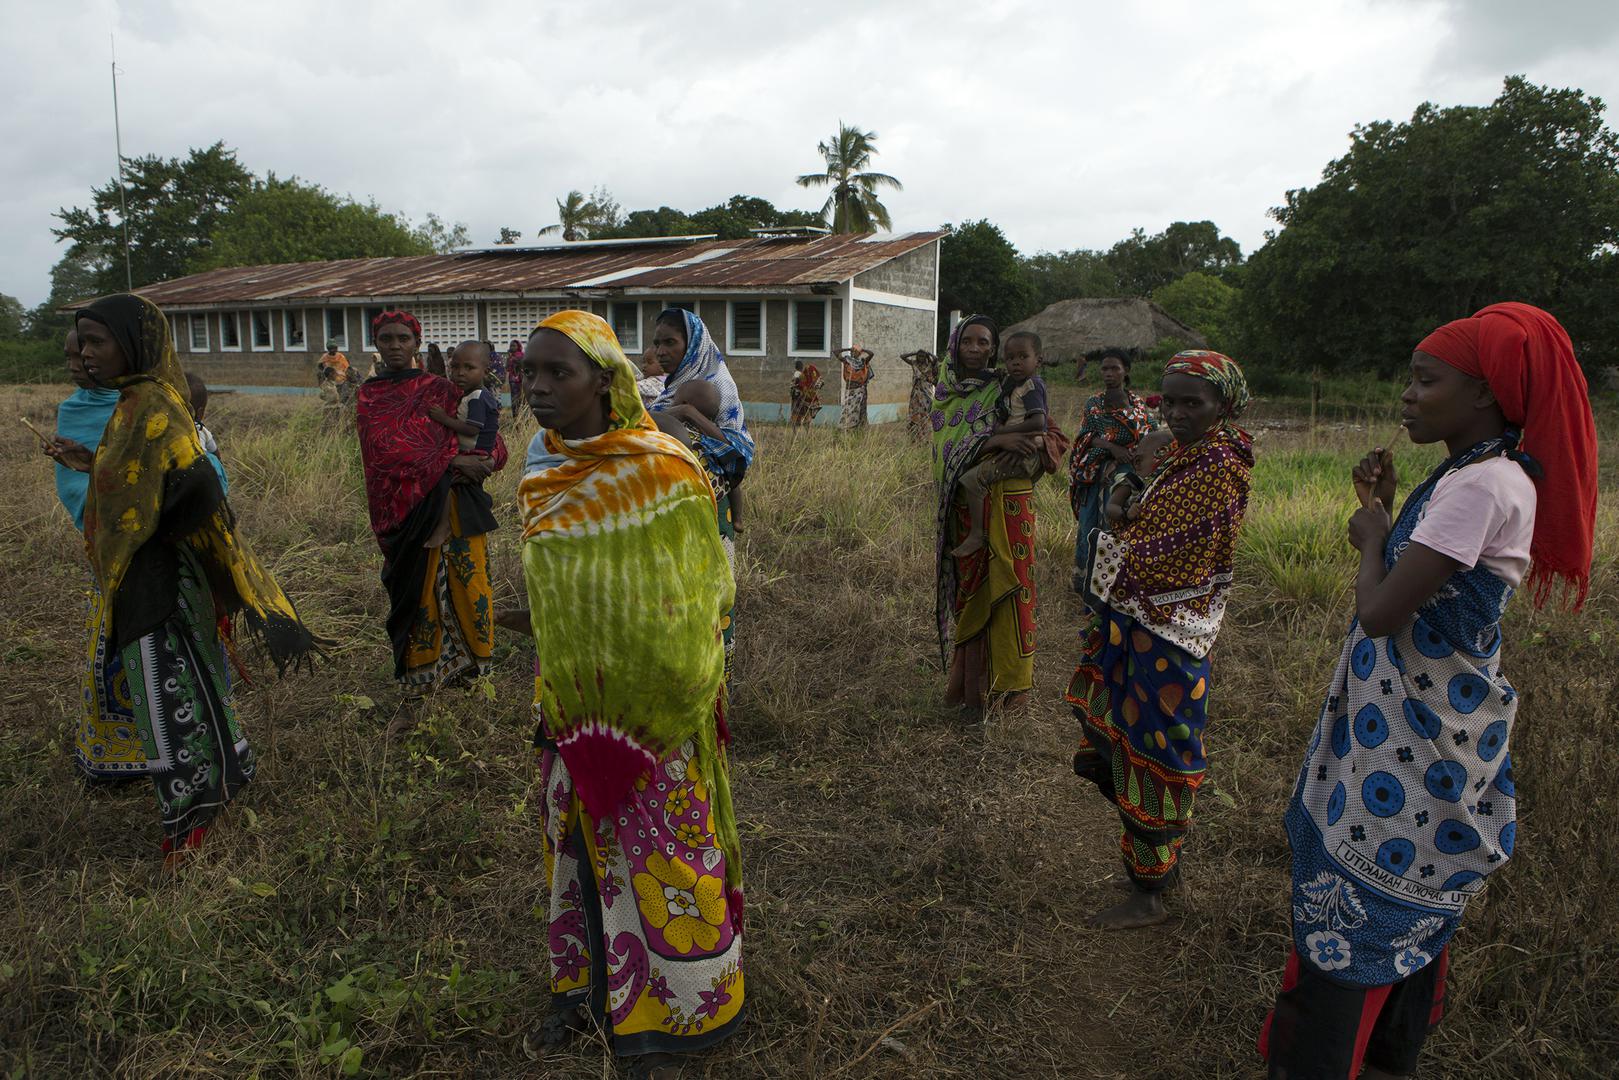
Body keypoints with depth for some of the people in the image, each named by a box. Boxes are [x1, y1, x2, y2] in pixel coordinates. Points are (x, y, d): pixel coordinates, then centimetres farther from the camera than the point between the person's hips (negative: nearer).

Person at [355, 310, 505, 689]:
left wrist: (485, 460, -18)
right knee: (418, 584, 1)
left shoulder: (439, 389, 9)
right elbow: (386, 447, -8)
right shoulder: (370, 396, 8)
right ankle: (421, 668, 15)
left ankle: (468, 664, 13)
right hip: (407, 507, -1)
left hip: (456, 502, 1)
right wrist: (451, 461, -17)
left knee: (466, 579, 0)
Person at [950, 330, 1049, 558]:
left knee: (971, 479, -17)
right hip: (1012, 450, 11)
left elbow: (1038, 422, -26)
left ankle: (976, 534, -13)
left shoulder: (1032, 386, -14)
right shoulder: (1008, 381, 13)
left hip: (1024, 452, -11)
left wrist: (1004, 430, -20)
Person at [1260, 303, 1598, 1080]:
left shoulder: (1485, 485, -24)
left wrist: (1372, 536, -10)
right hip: (1420, 727, 10)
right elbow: (1409, 592, 12)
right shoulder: (1474, 474, 7)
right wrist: (1386, 510, 4)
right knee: (1410, 910, 24)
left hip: (1414, 738, -10)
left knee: (1357, 905, 2)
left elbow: (1382, 613, -27)